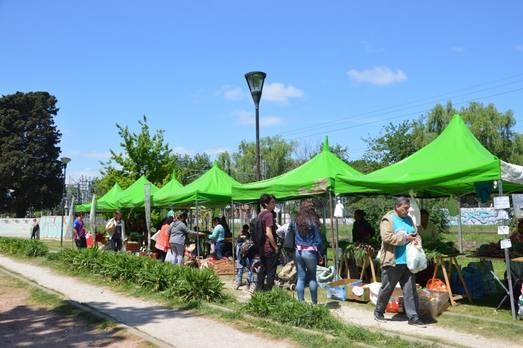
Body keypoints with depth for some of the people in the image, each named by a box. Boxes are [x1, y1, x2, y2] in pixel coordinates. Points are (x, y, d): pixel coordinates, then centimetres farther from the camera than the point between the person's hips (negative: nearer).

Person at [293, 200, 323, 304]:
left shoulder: (296, 222, 3)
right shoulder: (313, 221, -9)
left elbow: (292, 237, 6)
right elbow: (318, 240, -5)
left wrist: (296, 248, 13)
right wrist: (320, 253, 4)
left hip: (298, 252, 3)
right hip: (310, 252, -3)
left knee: (300, 277, 8)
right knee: (312, 278, 10)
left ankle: (300, 302, 10)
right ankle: (314, 302, 15)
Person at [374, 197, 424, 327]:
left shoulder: (408, 219, 13)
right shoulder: (388, 220, -9)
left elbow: (415, 234, 24)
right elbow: (387, 237, -21)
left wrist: (416, 238, 0)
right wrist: (405, 238, -17)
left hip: (407, 261, 6)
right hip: (392, 262, -6)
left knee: (410, 290, 5)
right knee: (386, 289, 7)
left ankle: (413, 317, 10)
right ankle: (378, 312, 24)